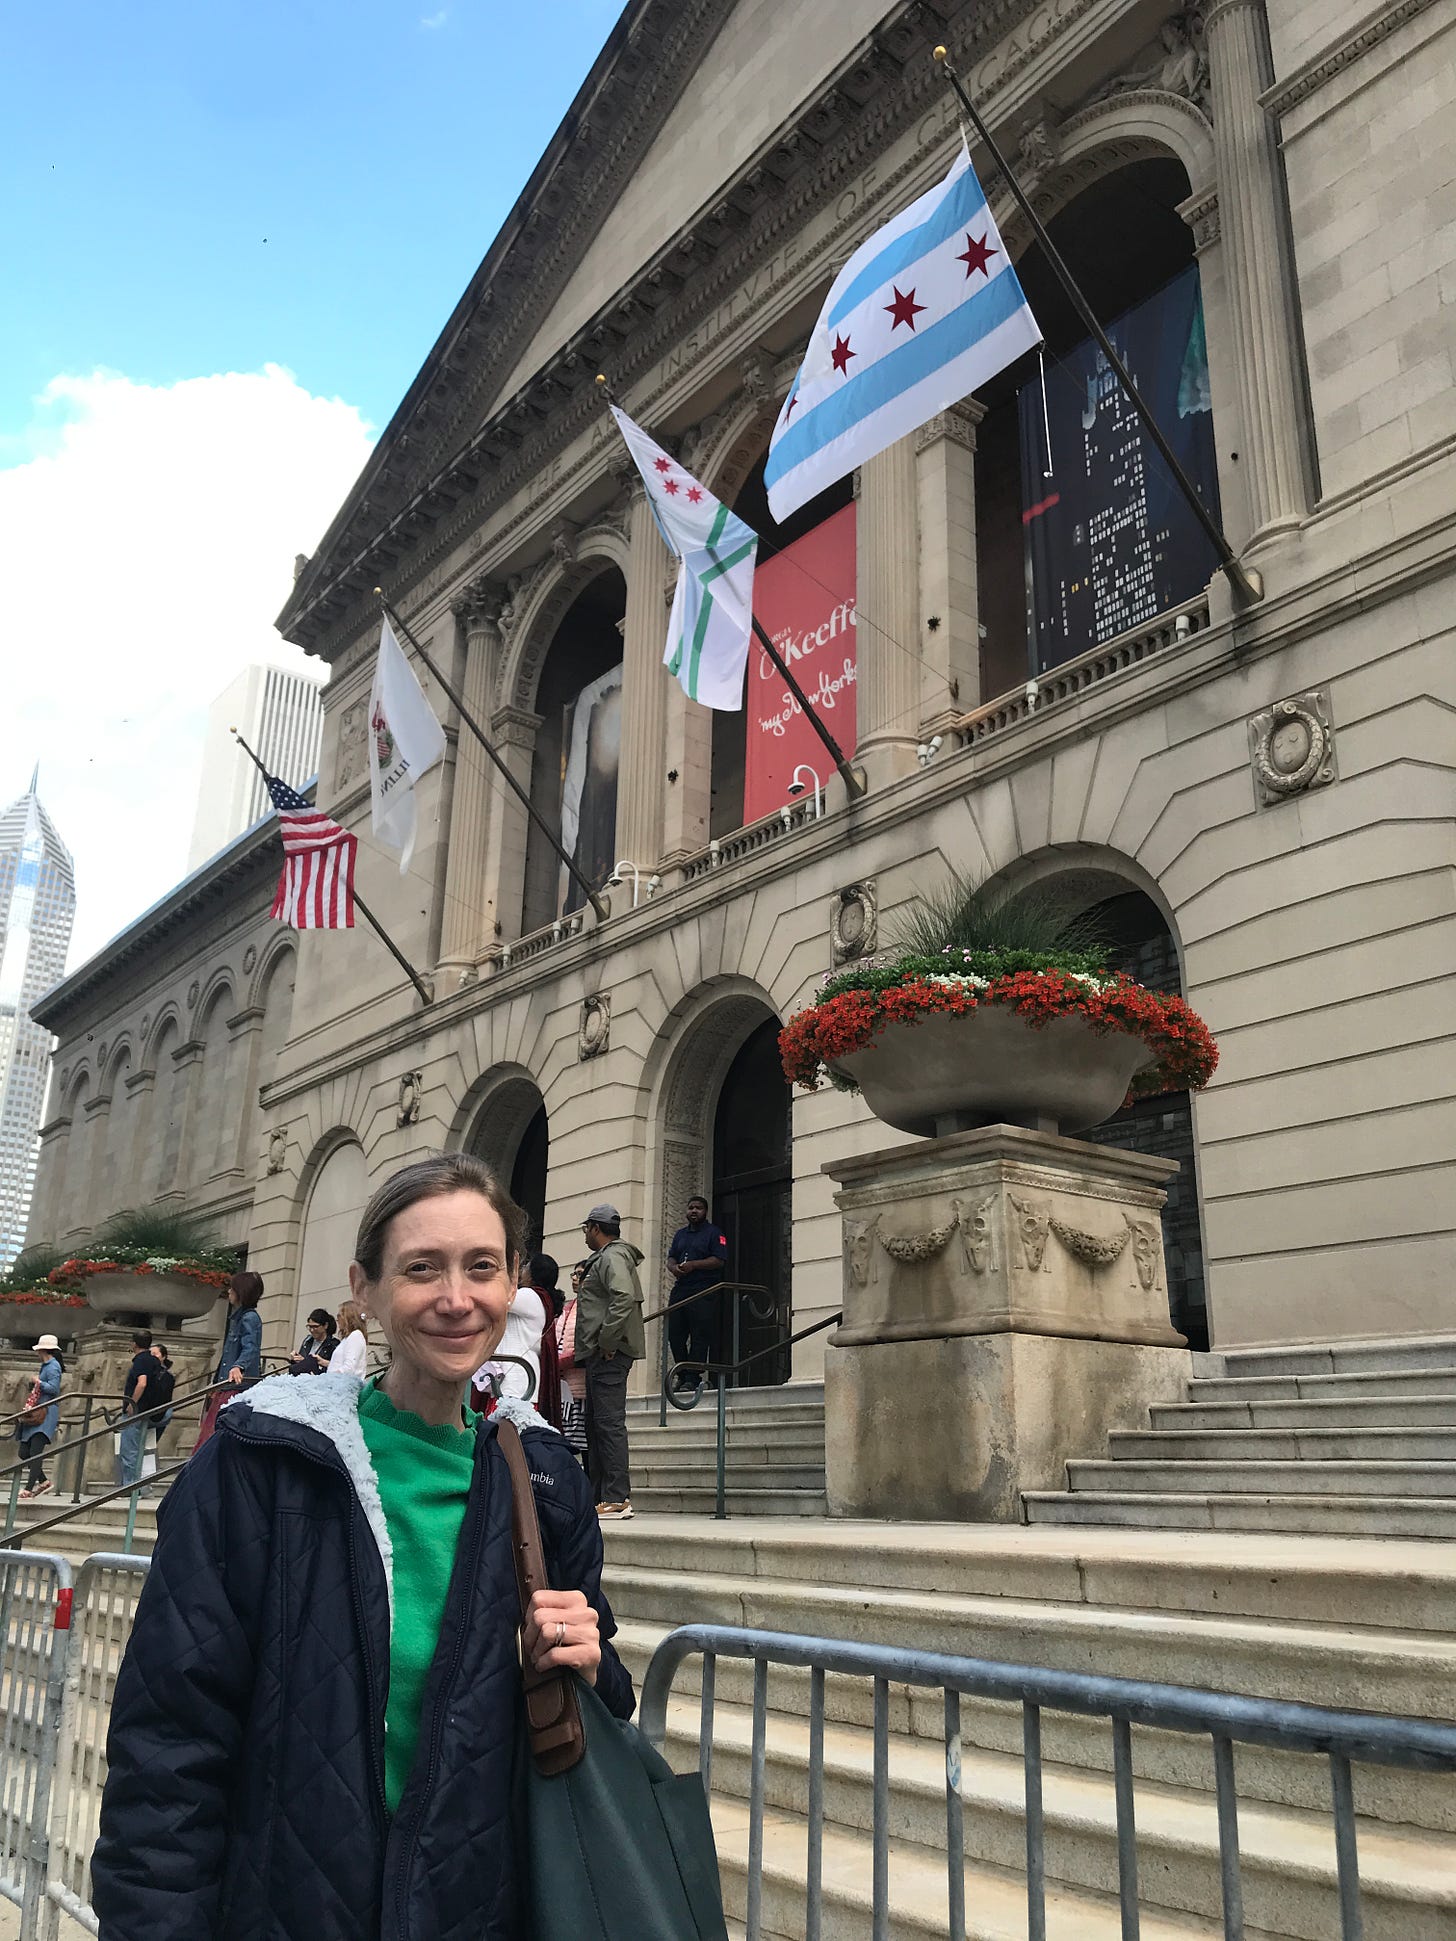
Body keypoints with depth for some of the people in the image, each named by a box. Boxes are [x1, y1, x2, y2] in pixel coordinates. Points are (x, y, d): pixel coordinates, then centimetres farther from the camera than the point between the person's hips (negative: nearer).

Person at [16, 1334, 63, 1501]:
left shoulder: (53, 1366, -8)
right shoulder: (46, 1365, 21)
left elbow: (54, 1388, -18)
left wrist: (39, 1382, -8)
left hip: (47, 1413, -10)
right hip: (36, 1414, 10)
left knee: (35, 1452, -15)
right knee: (24, 1452, 7)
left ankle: (29, 1490, -18)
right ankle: (43, 1481, 16)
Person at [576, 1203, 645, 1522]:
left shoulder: (612, 1257, -8)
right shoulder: (602, 1259, 24)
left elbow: (624, 1299, -24)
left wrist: (606, 1343, -21)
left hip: (608, 1355, -11)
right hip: (600, 1355, 11)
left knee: (609, 1423, -12)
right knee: (595, 1424, 13)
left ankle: (618, 1499, -13)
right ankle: (600, 1497, 18)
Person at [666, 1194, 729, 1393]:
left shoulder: (714, 1233, 1)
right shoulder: (680, 1234, 22)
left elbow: (719, 1261, -9)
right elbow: (671, 1258, 18)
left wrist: (693, 1265, -17)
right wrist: (674, 1267, -6)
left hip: (704, 1292, -6)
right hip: (680, 1290, 7)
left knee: (700, 1337, -6)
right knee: (674, 1334, 4)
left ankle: (693, 1379, -4)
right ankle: (682, 1375, 15)